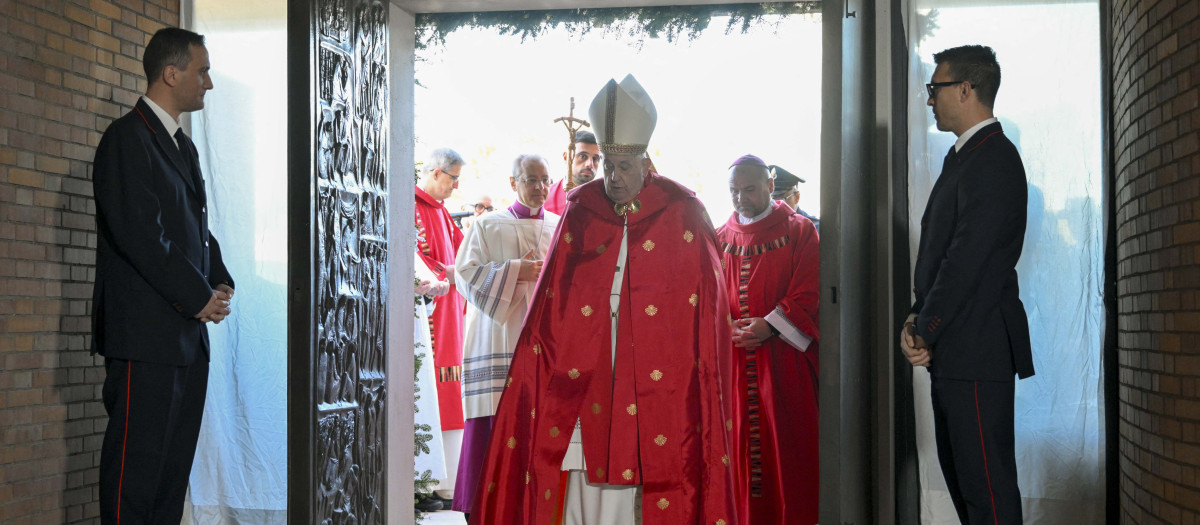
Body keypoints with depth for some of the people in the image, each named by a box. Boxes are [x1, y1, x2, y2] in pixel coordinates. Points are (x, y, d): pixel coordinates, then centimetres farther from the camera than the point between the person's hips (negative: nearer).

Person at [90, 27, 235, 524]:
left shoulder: (183, 146, 21)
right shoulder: (127, 138, -9)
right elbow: (139, 234, -17)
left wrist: (220, 282, 6)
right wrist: (199, 297, -13)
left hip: (188, 332, 9)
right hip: (146, 333, -9)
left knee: (176, 459, 10)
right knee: (138, 459, -7)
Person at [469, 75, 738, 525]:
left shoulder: (682, 215, -1)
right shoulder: (581, 213, 6)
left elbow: (707, 305, 1)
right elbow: (551, 301, 8)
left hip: (655, 380, -2)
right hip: (587, 372, 2)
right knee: (587, 482, -1)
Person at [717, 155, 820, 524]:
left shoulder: (798, 230, 2)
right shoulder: (721, 238, 13)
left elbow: (808, 293, -5)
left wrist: (770, 326, -15)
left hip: (784, 356, -3)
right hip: (735, 356, 3)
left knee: (787, 443, -3)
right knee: (741, 440, 3)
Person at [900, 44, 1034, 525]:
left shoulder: (992, 161, -14)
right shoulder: (966, 156, 18)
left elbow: (967, 259, -19)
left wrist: (925, 332, -12)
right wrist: (917, 319, 6)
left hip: (977, 347, -10)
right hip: (955, 347, 10)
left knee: (986, 480, -7)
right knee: (958, 468, 16)